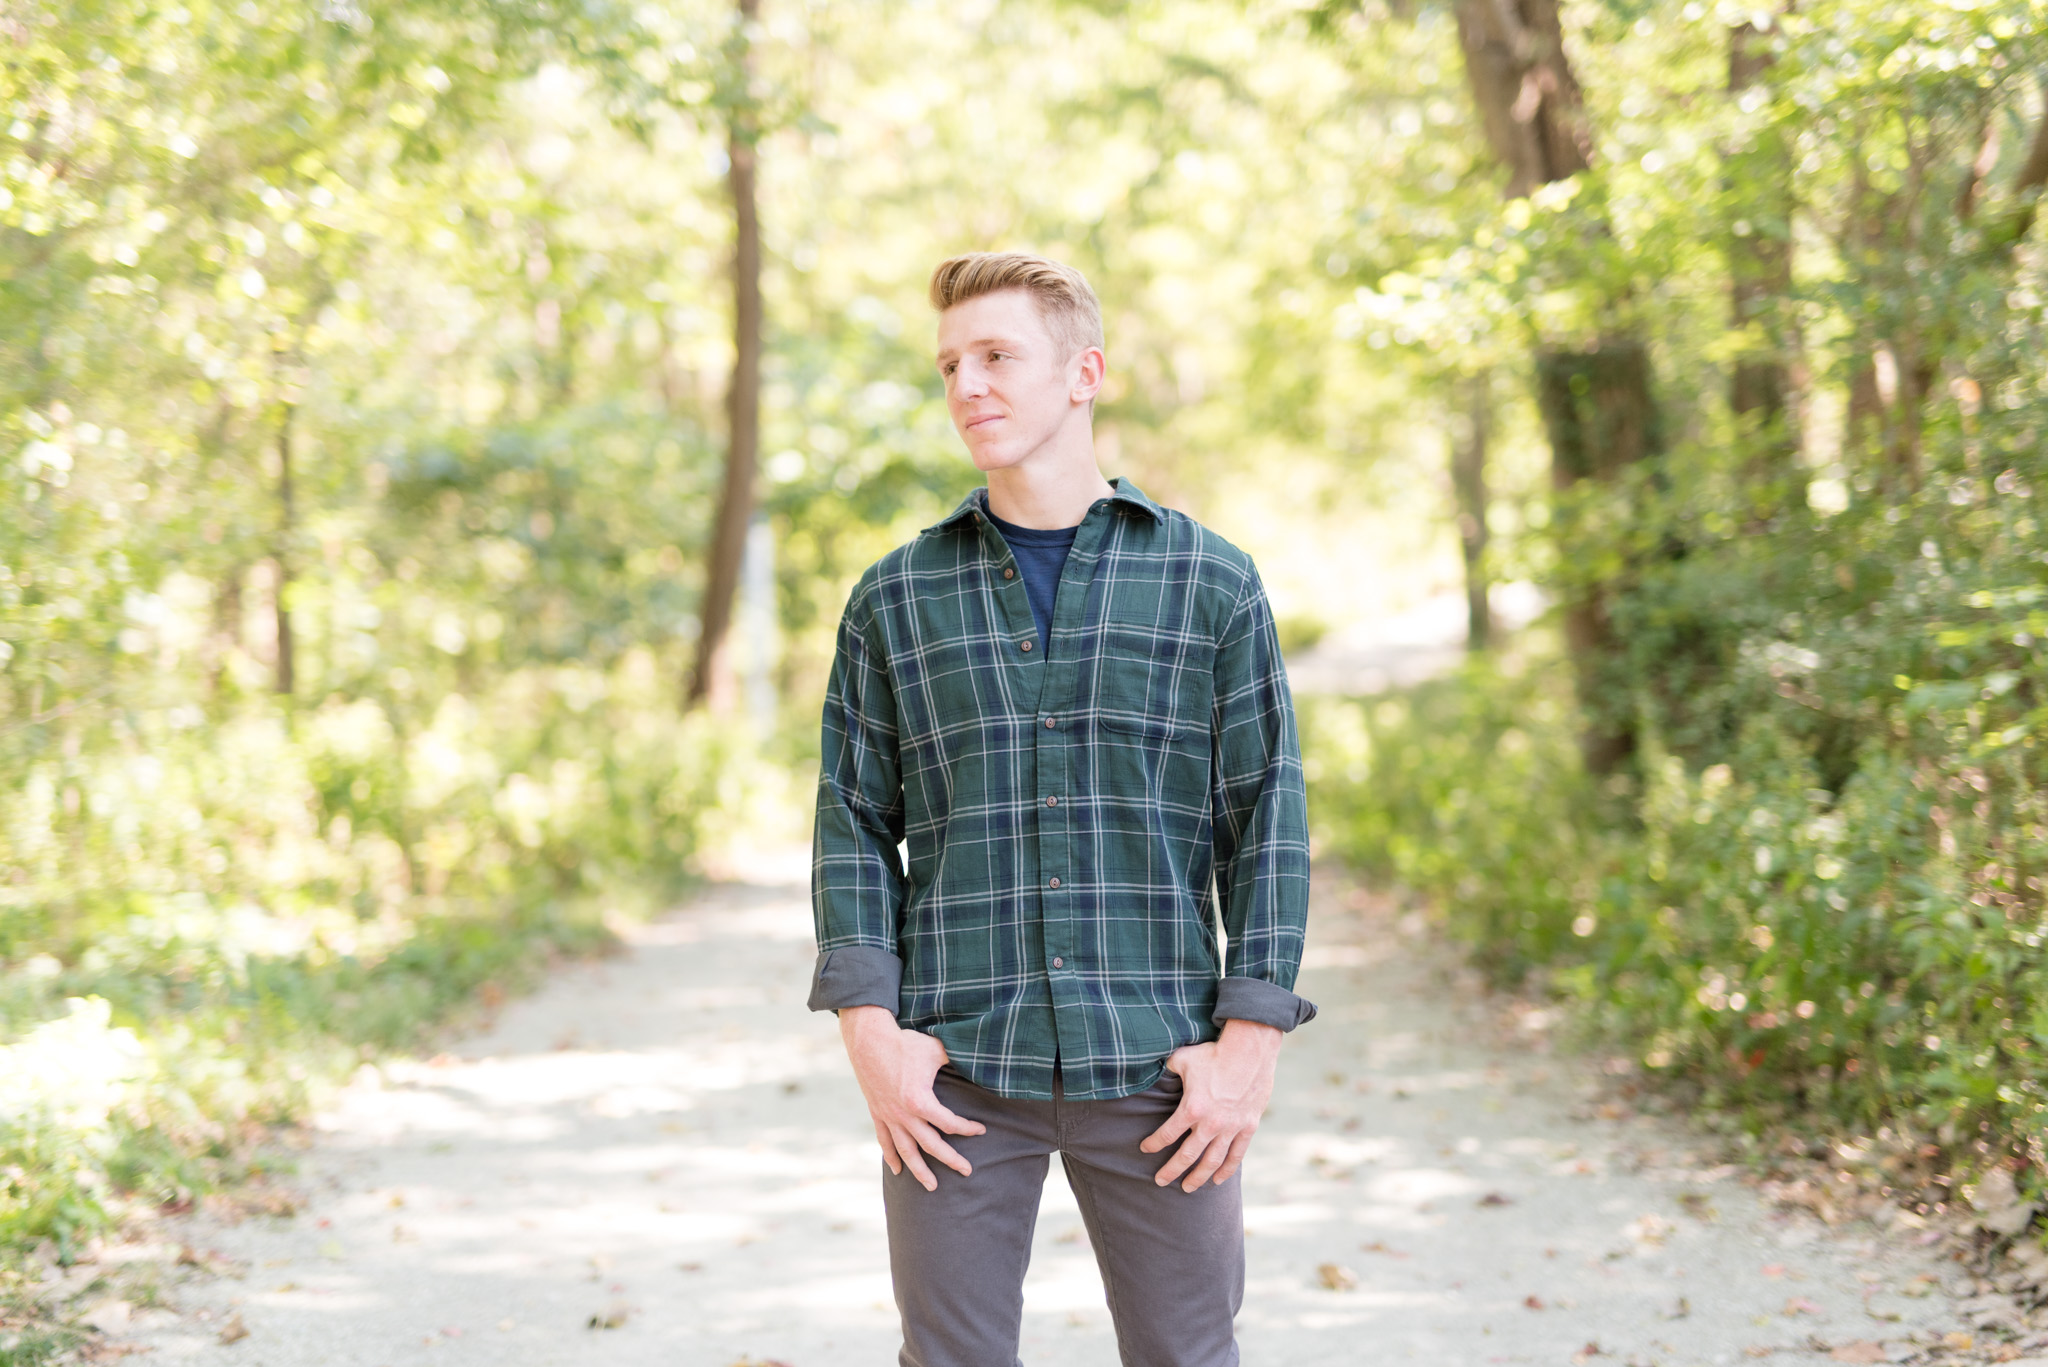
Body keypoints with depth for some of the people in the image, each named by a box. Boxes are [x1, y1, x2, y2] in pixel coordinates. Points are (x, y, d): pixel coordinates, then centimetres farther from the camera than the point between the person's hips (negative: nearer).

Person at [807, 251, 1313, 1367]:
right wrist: (868, 1026, -5)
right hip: (955, 1071, 1)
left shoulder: (1212, 585, 4)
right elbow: (854, 825, 7)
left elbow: (1267, 823, 4)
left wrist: (1251, 1041, -4)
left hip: (1154, 1068, -1)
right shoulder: (896, 599, 8)